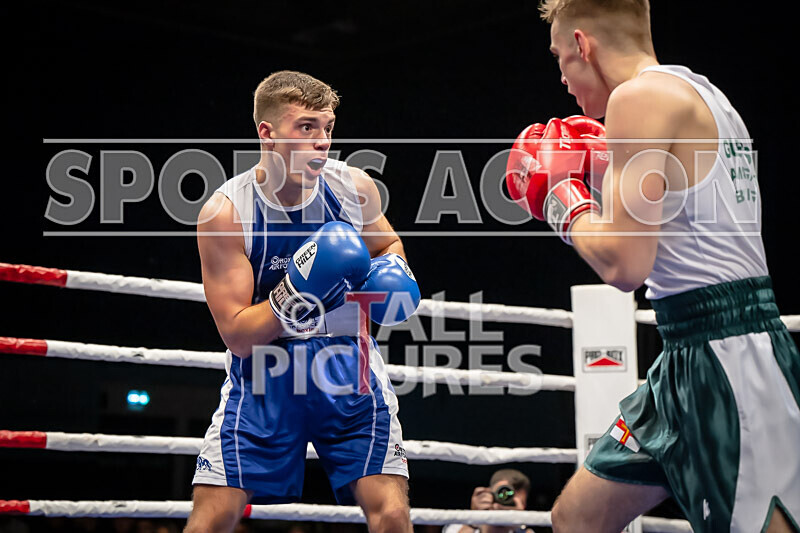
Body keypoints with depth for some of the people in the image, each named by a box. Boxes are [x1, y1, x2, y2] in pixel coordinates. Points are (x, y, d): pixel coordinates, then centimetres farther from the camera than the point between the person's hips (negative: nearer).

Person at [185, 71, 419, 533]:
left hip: (348, 368, 2)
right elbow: (237, 335, -15)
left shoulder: (355, 187, -7)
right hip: (265, 374, -1)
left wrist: (394, 271, -5)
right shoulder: (225, 213, -16)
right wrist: (296, 291, -30)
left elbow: (387, 242, 18)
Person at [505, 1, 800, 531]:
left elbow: (625, 266, -19)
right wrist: (605, 176, 19)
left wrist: (564, 200, -2)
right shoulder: (700, 93, 17)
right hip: (690, 360, 10)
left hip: (725, 362, -10)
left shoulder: (640, 95, -12)